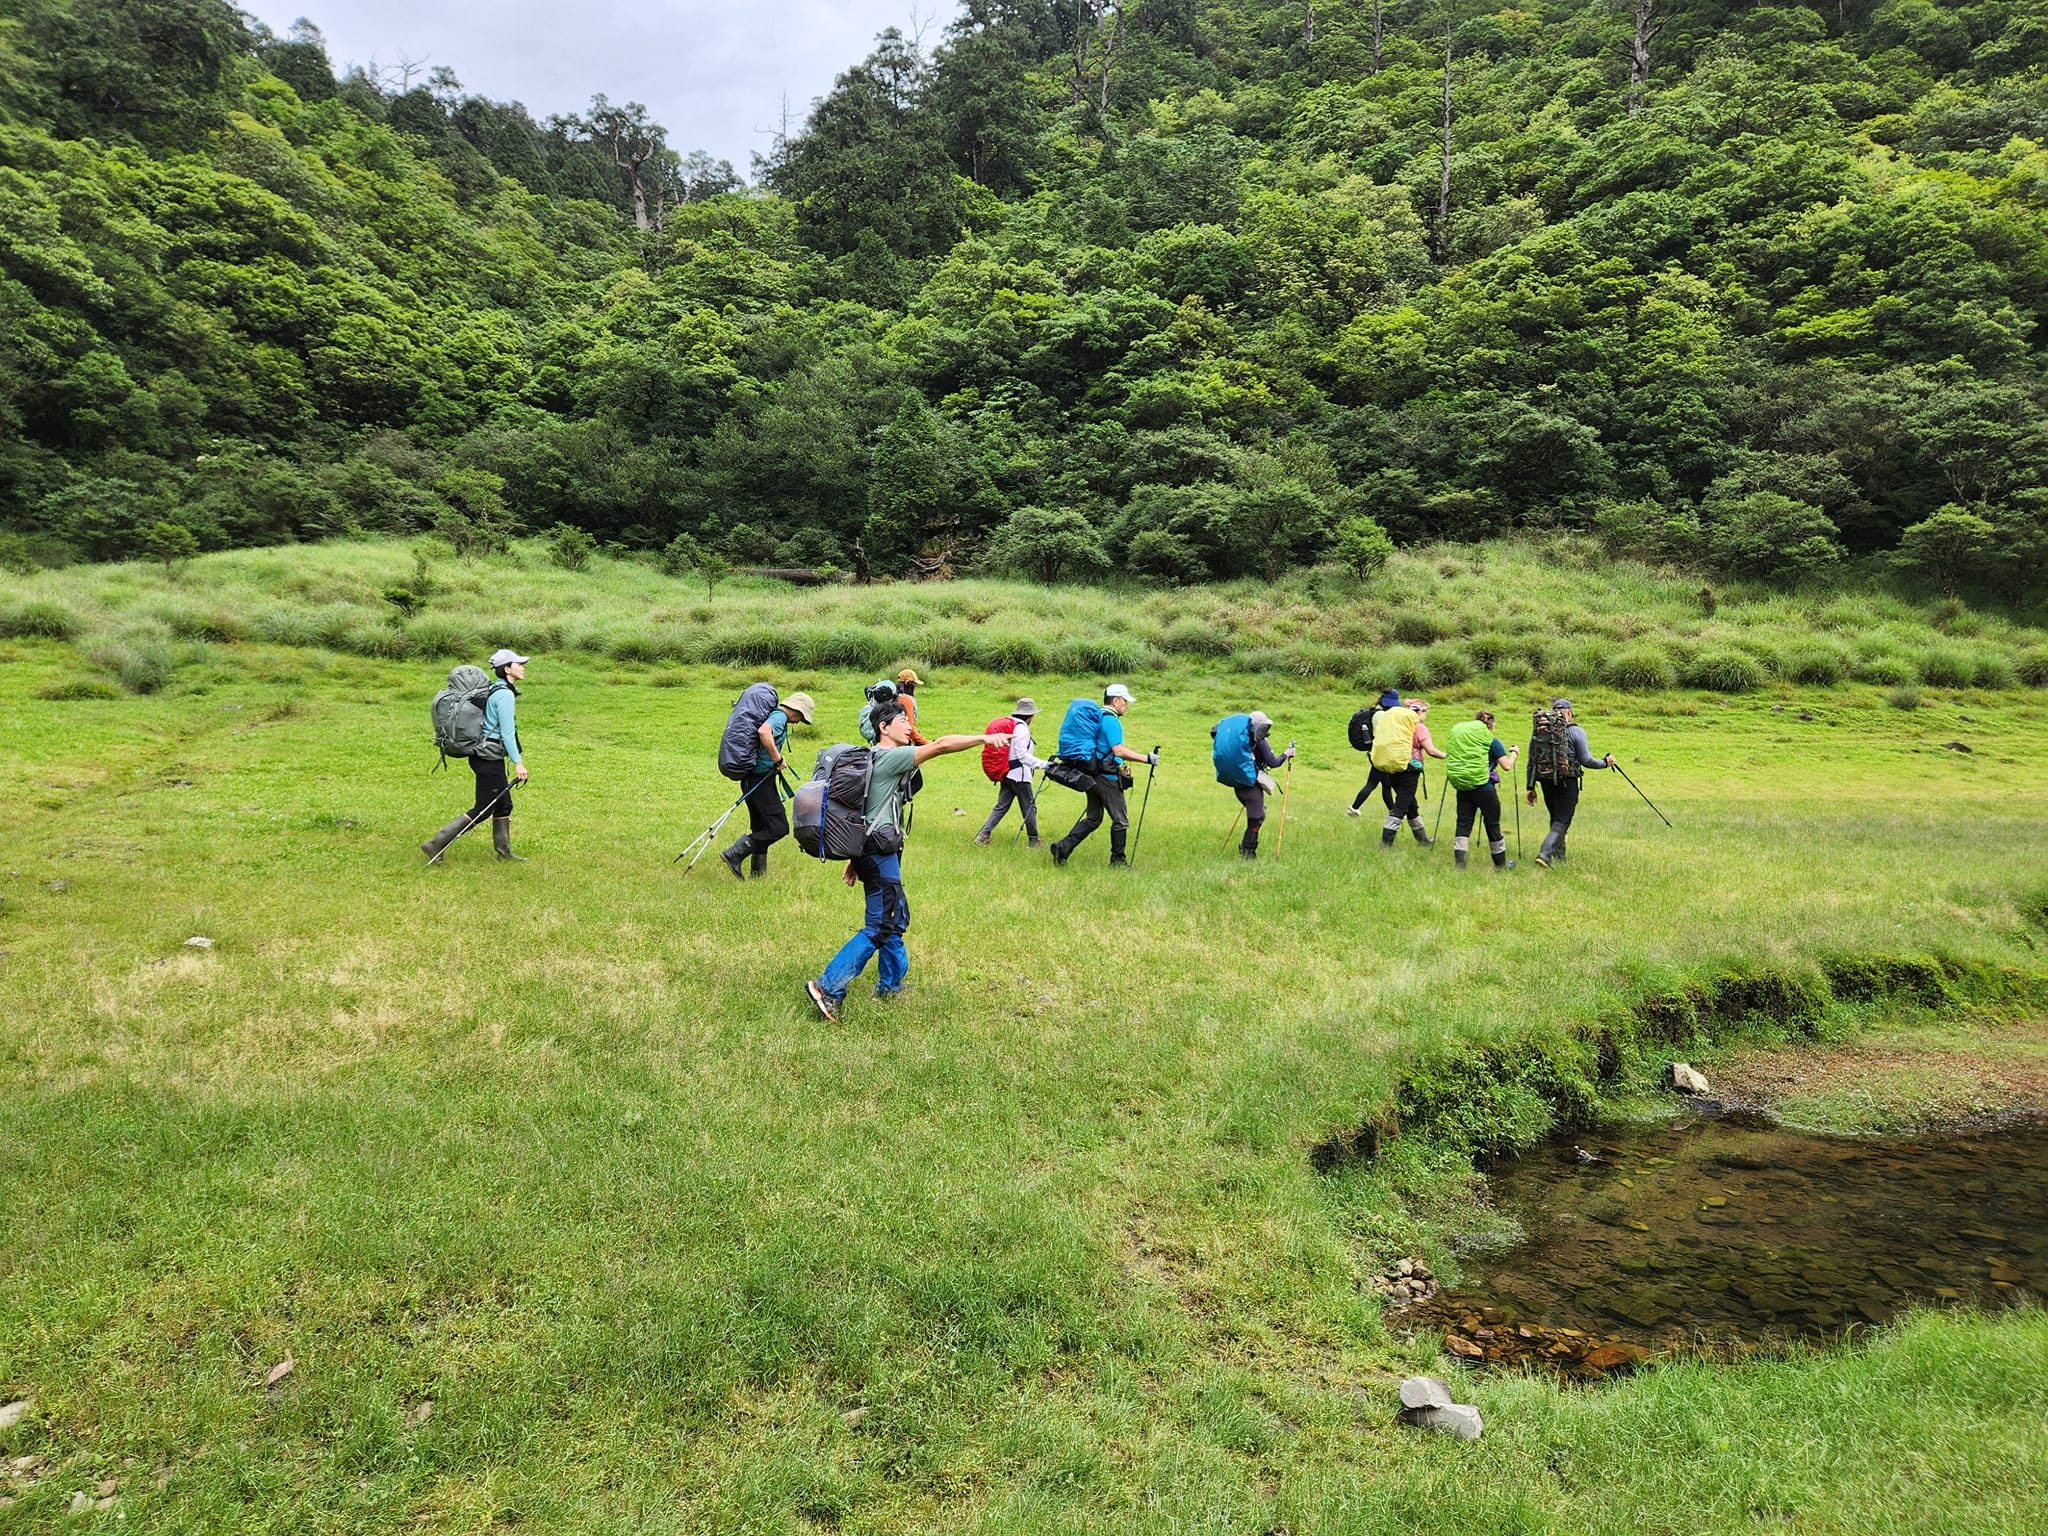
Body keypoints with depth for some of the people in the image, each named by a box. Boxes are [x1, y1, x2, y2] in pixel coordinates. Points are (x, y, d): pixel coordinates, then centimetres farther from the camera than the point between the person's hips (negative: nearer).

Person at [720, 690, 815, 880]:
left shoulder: (772, 714, 19)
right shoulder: (780, 717, -11)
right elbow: (764, 731, -32)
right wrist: (777, 758, -23)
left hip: (751, 778, 10)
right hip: (761, 778, -10)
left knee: (761, 828, 16)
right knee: (778, 827, -10)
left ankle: (758, 873, 20)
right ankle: (734, 855, -14)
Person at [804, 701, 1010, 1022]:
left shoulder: (877, 759, 18)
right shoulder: (890, 757, -13)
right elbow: (940, 746, -24)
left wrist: (856, 858, 22)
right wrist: (984, 738, -25)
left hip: (875, 851, 11)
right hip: (879, 853, -11)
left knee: (897, 919, 19)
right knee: (879, 928, -10)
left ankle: (889, 985, 30)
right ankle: (828, 988, -12)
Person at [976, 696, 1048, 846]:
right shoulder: (1022, 728, -14)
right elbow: (1022, 755, -20)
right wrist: (1042, 764, -20)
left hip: (1006, 773, 8)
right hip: (1019, 774, -8)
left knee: (1001, 806, 8)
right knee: (1029, 807, 3)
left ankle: (983, 834, -2)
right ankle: (1034, 840, 11)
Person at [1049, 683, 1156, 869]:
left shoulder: (1097, 716, 15)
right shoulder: (1110, 720, -14)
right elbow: (1118, 751, -23)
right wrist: (1146, 758, -21)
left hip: (1092, 775, 9)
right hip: (1107, 776, -9)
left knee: (1092, 818, 14)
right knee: (1120, 820, 3)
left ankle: (1063, 847, 2)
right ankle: (1117, 861, 10)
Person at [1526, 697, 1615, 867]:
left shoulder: (1538, 730, 7)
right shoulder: (1575, 730, -6)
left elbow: (1531, 762, 9)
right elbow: (1586, 760, -7)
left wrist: (1531, 787, 14)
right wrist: (1605, 762, 12)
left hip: (1546, 781, 5)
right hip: (1566, 781, -5)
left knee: (1556, 819, 20)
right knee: (1561, 821, -2)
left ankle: (1559, 857, 26)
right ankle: (1545, 854, -19)